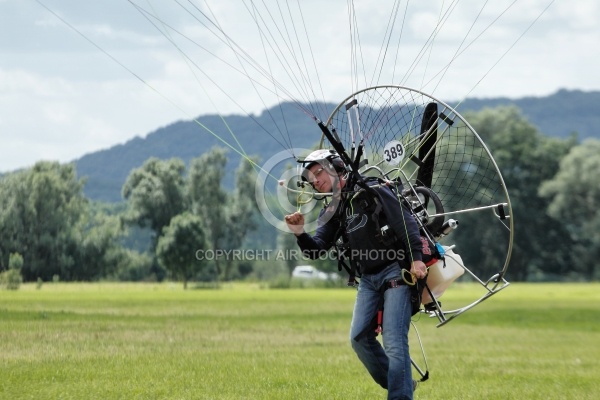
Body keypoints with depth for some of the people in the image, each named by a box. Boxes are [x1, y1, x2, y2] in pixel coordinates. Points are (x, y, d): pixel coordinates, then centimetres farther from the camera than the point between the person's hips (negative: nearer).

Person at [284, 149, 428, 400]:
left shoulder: (373, 192, -5)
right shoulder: (333, 212, 13)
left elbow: (405, 222, -12)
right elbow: (316, 250, 7)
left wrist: (416, 258, -21)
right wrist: (300, 234, -14)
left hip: (395, 272, -7)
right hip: (368, 280, 7)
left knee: (393, 341, -14)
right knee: (359, 338, 0)